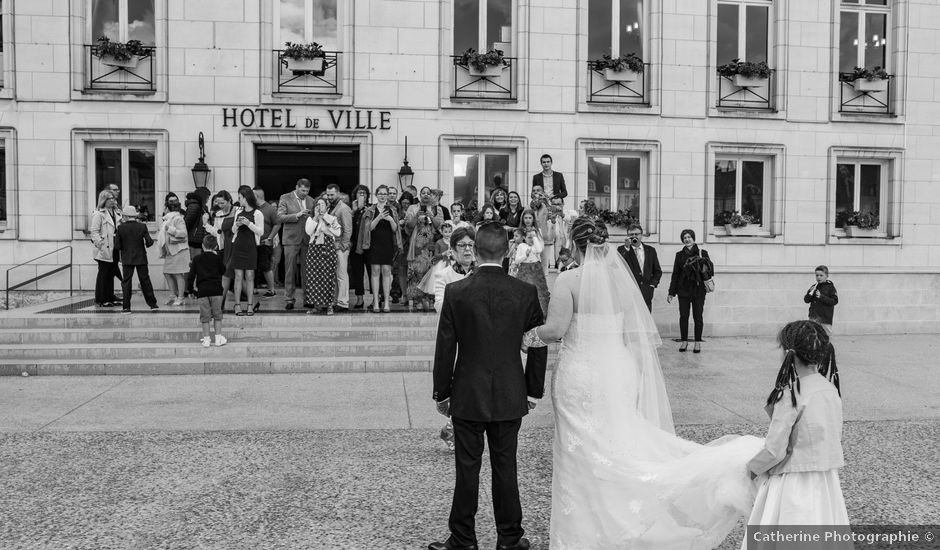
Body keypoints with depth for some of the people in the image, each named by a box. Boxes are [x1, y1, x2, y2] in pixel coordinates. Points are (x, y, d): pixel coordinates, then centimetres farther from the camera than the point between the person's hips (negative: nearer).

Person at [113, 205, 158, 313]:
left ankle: (127, 307, 0)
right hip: (141, 258, 2)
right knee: (145, 280, 11)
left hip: (127, 259, -1)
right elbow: (149, 242, -9)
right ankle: (152, 304, 14)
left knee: (126, 282, 4)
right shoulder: (142, 226, -4)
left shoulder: (121, 228, -6)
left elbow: (117, 246, -7)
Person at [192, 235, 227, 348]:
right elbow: (223, 271, 13)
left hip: (202, 290, 1)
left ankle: (206, 338, 5)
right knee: (217, 314, 8)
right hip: (216, 289, 0)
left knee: (205, 316, 5)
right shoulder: (217, 258, 1)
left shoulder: (196, 259, 4)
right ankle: (218, 337, 7)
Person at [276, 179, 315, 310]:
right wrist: (297, 215, -17)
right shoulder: (285, 198, 0)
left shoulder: (311, 200, 12)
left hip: (307, 240, 3)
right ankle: (289, 299, 6)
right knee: (290, 271, 0)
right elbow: (280, 217, -8)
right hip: (291, 240, -3)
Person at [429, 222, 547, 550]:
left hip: (467, 397, -1)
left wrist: (441, 393, 4)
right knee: (505, 468, 12)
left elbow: (445, 348, -5)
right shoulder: (526, 292, -5)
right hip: (510, 397, 1)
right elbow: (539, 345, 0)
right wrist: (534, 390, 11)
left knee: (467, 470, 8)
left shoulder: (455, 292, -9)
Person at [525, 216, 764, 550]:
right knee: (616, 444, 16)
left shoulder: (568, 280, -12)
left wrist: (531, 335, 4)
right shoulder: (620, 277, 3)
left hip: (581, 375, -5)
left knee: (584, 453, 8)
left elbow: (555, 329, -15)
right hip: (619, 371, 5)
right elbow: (637, 335, 6)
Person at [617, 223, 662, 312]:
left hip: (646, 293, 3)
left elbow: (658, 271, 18)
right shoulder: (622, 249, 3)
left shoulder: (650, 250, 13)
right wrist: (626, 248, -18)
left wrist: (652, 284, 3)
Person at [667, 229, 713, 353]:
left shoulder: (702, 253, 4)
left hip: (698, 290, -2)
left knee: (697, 316, 0)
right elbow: (675, 274, 10)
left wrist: (702, 260, -18)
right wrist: (671, 292, 7)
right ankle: (684, 341, 13)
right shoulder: (680, 255, 9)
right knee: (683, 316, 2)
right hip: (683, 289, 2)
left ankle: (698, 342, 9)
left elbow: (710, 271, -1)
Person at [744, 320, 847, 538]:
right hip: (826, 482, 7)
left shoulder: (791, 395, -21)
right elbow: (832, 438, 10)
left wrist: (752, 467, -2)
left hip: (794, 485, -7)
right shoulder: (831, 389, 1)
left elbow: (774, 450, -19)